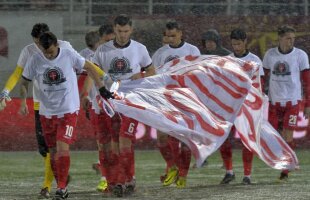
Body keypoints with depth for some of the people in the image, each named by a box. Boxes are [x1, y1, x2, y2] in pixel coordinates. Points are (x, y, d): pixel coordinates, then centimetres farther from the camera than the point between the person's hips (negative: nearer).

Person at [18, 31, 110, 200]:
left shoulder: (69, 55, -11)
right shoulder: (35, 60, -6)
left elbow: (89, 68, 4)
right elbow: (24, 82, 7)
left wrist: (101, 88, 4)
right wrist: (23, 102, -7)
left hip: (68, 111, -3)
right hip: (46, 113, 3)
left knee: (63, 147, -17)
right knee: (53, 152, 8)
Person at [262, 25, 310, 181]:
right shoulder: (270, 55, 4)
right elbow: (264, 78, 12)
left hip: (293, 101, -3)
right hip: (274, 101, 3)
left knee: (287, 137, -7)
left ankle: (285, 171, 1)